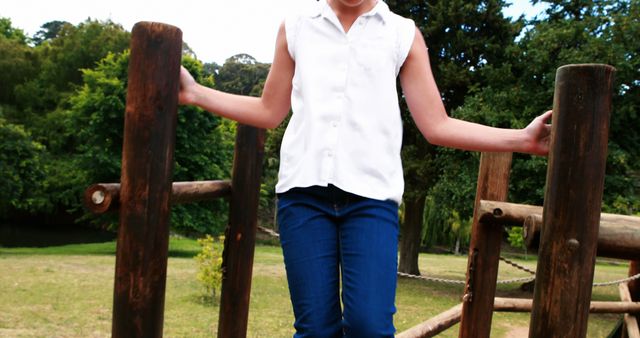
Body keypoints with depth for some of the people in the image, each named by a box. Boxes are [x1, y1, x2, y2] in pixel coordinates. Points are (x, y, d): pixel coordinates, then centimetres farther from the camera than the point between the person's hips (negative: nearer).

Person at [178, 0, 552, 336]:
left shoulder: (403, 34, 13)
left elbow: (437, 126, 9)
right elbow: (270, 112, 21)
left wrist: (522, 138, 1)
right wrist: (194, 92, 15)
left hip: (371, 192, -1)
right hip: (304, 188, 1)